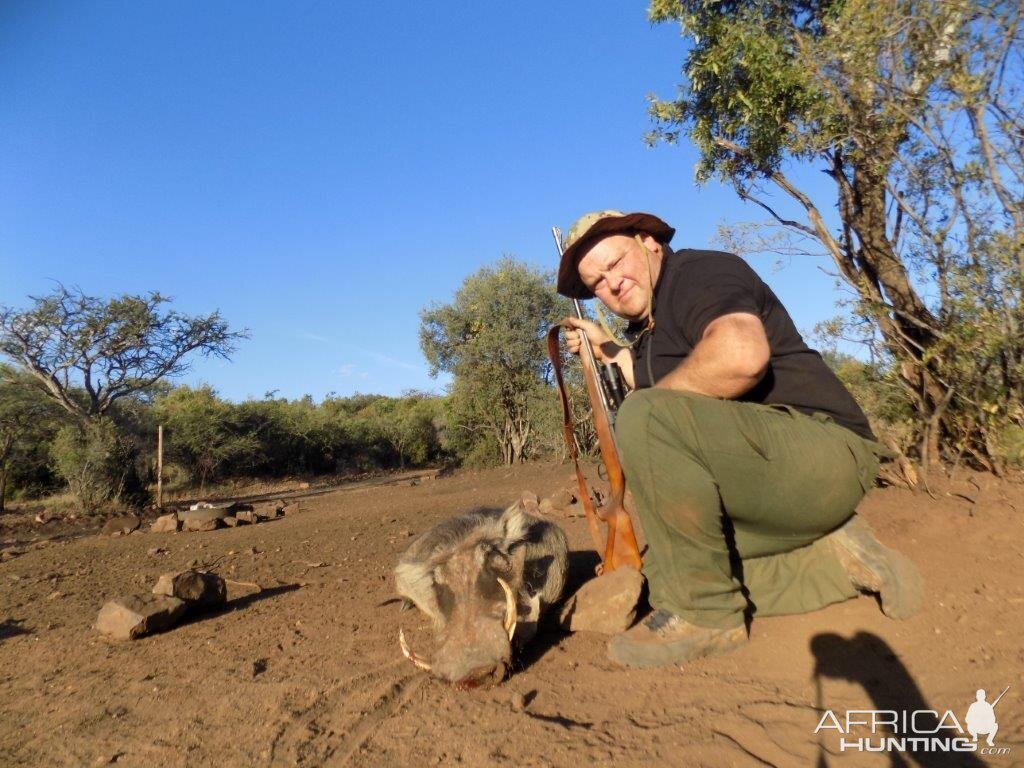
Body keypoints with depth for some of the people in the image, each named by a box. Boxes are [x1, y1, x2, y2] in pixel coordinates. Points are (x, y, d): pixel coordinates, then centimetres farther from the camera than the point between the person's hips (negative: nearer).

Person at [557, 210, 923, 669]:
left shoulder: (698, 272, -10)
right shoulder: (648, 328, 18)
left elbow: (742, 354, -32)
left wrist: (646, 404, -19)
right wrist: (608, 351, 23)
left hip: (824, 455, -10)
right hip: (769, 480, 10)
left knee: (645, 418, -29)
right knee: (663, 566, 9)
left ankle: (702, 614, -17)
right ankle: (833, 558, 9)